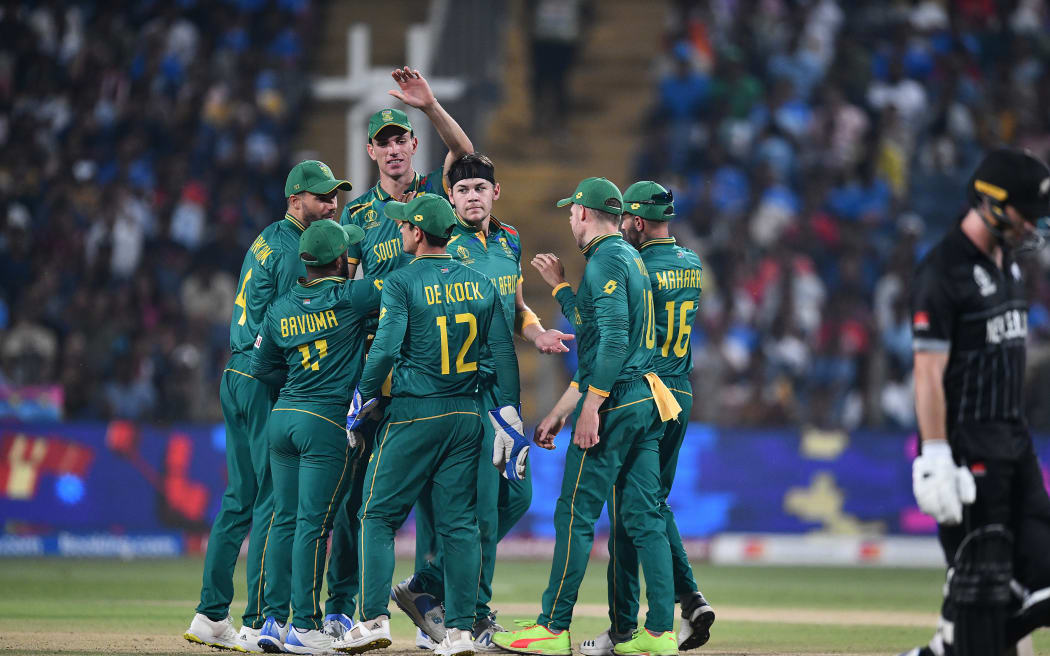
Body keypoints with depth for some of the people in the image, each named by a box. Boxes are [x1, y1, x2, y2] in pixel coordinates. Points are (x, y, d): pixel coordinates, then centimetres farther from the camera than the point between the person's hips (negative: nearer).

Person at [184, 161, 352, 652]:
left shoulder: (267, 240, 17)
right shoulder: (295, 251, -12)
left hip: (237, 377, 10)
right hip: (269, 385, -10)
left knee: (241, 499, 13)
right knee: (276, 500, -9)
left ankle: (211, 616, 15)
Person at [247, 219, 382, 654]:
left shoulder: (281, 308, 9)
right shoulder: (347, 298, -7)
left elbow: (261, 366, 15)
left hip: (283, 417, 6)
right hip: (329, 422, -6)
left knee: (284, 518, 8)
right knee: (314, 521, -5)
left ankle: (274, 619, 7)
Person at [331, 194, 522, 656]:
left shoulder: (402, 282, -8)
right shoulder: (480, 284, 8)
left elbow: (385, 348, -17)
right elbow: (503, 353, 5)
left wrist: (361, 401, -3)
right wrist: (508, 417, 7)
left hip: (413, 414, -5)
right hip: (467, 417, 5)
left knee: (378, 515, 3)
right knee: (459, 523, 6)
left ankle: (375, 618, -7)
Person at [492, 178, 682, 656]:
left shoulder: (606, 260, -10)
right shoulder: (632, 258, 21)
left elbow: (614, 341, -21)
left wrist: (590, 409, -22)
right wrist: (559, 412, 28)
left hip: (616, 403, -9)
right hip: (647, 401, 9)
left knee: (576, 513, -4)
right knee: (644, 517, 6)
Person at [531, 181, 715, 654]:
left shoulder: (638, 270, -15)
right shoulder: (692, 266, 10)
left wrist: (559, 283, -3)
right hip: (680, 399, 8)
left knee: (626, 511, -2)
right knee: (655, 502, 18)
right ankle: (690, 600, 1)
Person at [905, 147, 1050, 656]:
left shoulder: (1008, 262, 14)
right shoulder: (943, 271, -15)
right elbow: (929, 371, -18)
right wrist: (934, 458, -23)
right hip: (966, 448, -9)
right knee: (980, 578, -7)